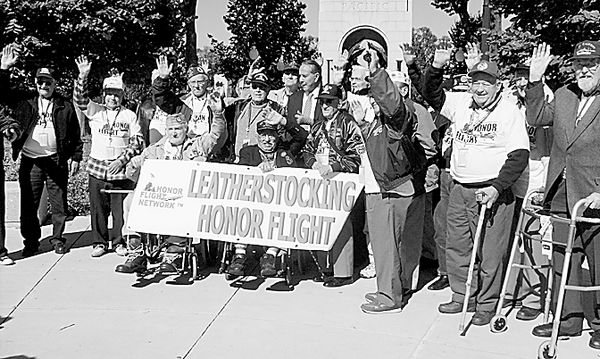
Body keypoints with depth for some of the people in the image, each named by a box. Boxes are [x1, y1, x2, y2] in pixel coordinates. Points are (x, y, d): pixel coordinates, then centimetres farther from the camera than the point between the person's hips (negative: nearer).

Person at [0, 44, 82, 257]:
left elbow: (76, 135, 6)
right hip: (30, 160, 1)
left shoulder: (65, 106, 5)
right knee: (29, 204, 5)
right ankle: (31, 241, 18)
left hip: (57, 160, -1)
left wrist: (75, 157, 0)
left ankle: (58, 239, 19)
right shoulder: (25, 101, 8)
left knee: (59, 204, 6)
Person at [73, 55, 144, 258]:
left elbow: (138, 142, 0)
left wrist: (123, 160, -11)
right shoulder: (95, 111, 9)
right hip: (97, 169, 2)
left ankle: (120, 242, 17)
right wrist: (83, 76, -19)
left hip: (121, 171, -1)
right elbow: (79, 99, -6)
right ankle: (99, 242, 20)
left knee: (121, 209, 2)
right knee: (98, 208, 7)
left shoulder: (129, 116, 4)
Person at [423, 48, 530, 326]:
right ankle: (463, 297, 29)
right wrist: (436, 68, -4)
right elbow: (432, 95, 15)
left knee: (490, 254, 1)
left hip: (492, 192, -5)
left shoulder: (510, 112, -8)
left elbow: (519, 156, -11)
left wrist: (497, 188, -19)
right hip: (459, 190, 6)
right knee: (456, 248, 13)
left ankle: (487, 304, 16)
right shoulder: (460, 103, 7)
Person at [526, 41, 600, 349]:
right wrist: (535, 81, 6)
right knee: (563, 262, 13)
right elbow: (536, 118, 18)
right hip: (562, 196, 6)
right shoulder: (563, 96, 12)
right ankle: (568, 320, 26)